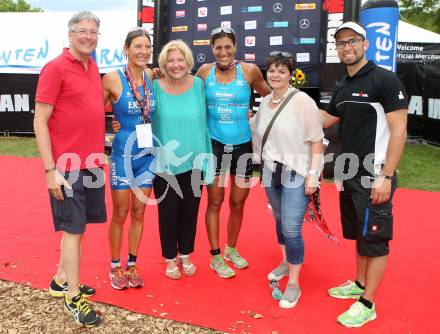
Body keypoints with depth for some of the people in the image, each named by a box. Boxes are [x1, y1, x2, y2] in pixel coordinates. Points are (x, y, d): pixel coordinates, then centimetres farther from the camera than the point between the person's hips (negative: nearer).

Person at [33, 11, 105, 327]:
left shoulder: (93, 67, 11)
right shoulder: (55, 68, -10)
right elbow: (39, 121, -12)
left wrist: (99, 155, 14)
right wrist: (51, 169, -17)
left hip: (92, 162, 7)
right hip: (68, 166, -7)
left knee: (76, 225, 16)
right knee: (73, 228, 1)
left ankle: (62, 281, 33)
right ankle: (72, 297, 15)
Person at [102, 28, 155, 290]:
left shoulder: (152, 76, 1)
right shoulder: (113, 79, -10)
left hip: (148, 154, 4)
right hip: (123, 153, -4)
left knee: (139, 213, 12)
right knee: (120, 214, 7)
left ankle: (132, 265, 28)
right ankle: (115, 267, 26)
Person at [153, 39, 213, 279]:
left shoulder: (198, 85, -3)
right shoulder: (155, 87, -7)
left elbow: (203, 123, 2)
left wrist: (207, 158, 2)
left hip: (194, 162, 2)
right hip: (165, 164, -1)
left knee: (190, 211, 14)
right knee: (168, 212, 10)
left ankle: (185, 255, 35)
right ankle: (170, 259, 30)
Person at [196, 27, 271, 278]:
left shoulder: (249, 70, -5)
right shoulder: (205, 71, -2)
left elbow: (270, 97, 8)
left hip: (243, 146, 1)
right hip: (215, 145, 0)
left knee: (238, 203, 12)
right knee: (215, 202, 6)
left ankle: (232, 249, 35)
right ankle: (215, 257, 21)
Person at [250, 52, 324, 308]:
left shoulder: (302, 101, -13)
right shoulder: (264, 102, 7)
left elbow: (317, 140, -13)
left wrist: (313, 174, -16)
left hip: (297, 174, -6)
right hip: (271, 172, 6)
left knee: (291, 228, -9)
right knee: (280, 220, 18)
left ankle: (294, 284, 7)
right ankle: (286, 262, 41)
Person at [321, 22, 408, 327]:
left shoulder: (385, 80, -11)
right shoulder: (342, 88, 11)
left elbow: (399, 131, -15)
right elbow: (324, 120, 23)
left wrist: (386, 177, -21)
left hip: (374, 178, -8)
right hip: (350, 175, 8)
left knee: (375, 241, 2)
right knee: (359, 235, 19)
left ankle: (367, 304, 13)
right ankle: (359, 284, 35)